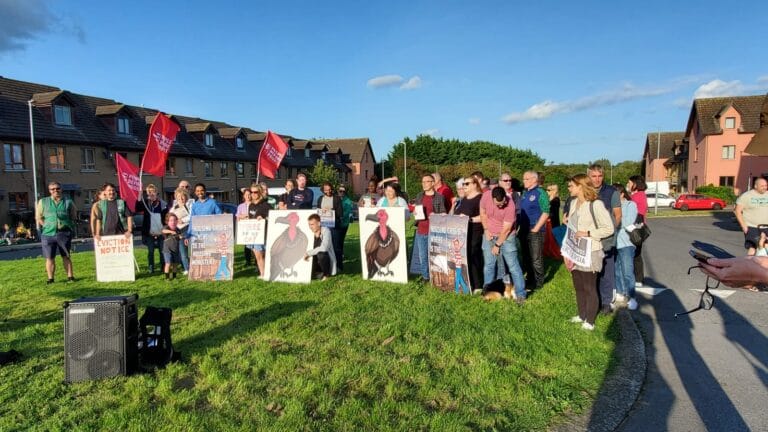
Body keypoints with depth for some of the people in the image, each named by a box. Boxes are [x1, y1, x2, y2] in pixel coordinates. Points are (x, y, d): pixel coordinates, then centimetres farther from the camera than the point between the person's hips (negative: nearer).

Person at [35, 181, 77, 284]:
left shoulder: (68, 202, 7)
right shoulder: (43, 202, 9)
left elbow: (73, 217, 11)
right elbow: (38, 217, 13)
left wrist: (67, 226, -1)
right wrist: (46, 226, 1)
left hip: (64, 233, -1)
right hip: (48, 234, 1)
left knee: (66, 256, 5)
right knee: (49, 258, 2)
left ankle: (70, 276, 8)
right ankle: (50, 278, 9)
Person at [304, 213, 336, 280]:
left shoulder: (325, 231, -16)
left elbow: (324, 247, -29)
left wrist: (309, 253, -27)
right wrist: (306, 255, -16)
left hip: (327, 261, -5)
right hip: (315, 260, 5)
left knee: (321, 254, -35)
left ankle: (326, 274, -10)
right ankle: (321, 274, 12)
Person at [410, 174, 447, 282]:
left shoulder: (439, 197, -4)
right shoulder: (419, 196, 11)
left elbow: (444, 214, -1)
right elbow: (415, 210, 22)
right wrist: (414, 212, -1)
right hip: (420, 230, 5)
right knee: (422, 255, 11)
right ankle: (425, 275, 23)